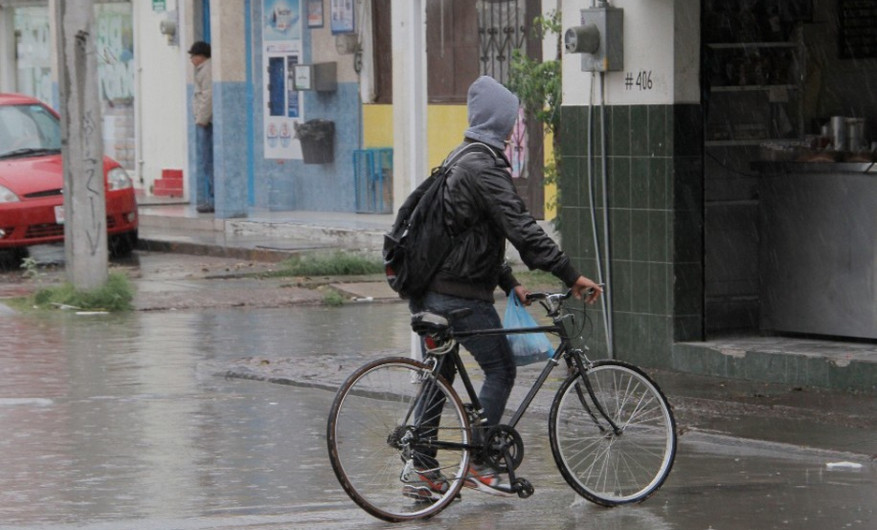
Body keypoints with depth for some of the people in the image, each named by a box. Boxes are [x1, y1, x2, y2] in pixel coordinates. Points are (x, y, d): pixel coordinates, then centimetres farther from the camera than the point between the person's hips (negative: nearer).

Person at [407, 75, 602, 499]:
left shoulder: (461, 160, 17)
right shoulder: (484, 167, -15)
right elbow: (522, 229, -22)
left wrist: (508, 281, 19)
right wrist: (571, 276, -22)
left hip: (433, 288, 10)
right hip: (462, 293, -10)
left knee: (438, 376, 13)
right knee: (500, 370, 0)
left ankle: (424, 469, 14)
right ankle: (478, 463, -1)